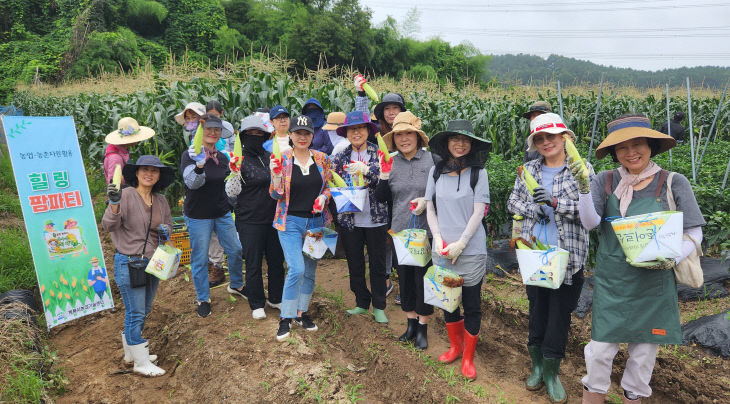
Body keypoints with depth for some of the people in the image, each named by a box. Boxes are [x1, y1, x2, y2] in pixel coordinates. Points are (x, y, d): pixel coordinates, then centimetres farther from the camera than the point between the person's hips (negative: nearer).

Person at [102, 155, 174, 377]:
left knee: (144, 310, 17)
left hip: (152, 262, 7)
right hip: (128, 262, -7)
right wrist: (114, 204, -31)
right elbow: (108, 225, -15)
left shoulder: (161, 200, 7)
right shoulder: (126, 195, -12)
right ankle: (141, 362, 11)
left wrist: (166, 231, -3)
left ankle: (131, 351, 36)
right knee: (136, 313, -2)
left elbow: (168, 224, 20)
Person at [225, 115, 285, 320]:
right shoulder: (239, 161, -5)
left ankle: (275, 298, 30)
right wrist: (234, 173, -25)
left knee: (276, 260, 13)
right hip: (250, 222, -4)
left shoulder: (271, 157, 8)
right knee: (253, 263, 4)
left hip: (274, 218, 5)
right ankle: (257, 305, 18)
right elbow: (232, 192, -10)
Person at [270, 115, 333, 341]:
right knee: (296, 269, -14)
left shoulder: (321, 159, 3)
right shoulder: (282, 159, -5)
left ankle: (301, 312, 29)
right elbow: (276, 195, -6)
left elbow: (329, 186, 12)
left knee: (310, 271, 11)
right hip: (291, 222, -3)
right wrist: (276, 174, -23)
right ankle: (285, 318, 3)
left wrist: (323, 197, -10)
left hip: (316, 220, 4)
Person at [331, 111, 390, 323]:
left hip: (375, 219, -2)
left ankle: (378, 307, 21)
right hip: (349, 220, 2)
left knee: (378, 264, 7)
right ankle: (362, 303, 29)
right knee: (355, 265, 12)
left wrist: (366, 170, -26)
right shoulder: (340, 157, 6)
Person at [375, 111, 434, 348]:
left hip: (426, 230, -3)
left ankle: (423, 328, 21)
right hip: (399, 230, 4)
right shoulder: (390, 162, 4)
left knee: (423, 278, 4)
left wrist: (427, 201, -19)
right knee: (404, 277, 13)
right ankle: (411, 323, 30)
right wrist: (384, 174, -11)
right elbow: (381, 198, 3)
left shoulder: (431, 160, -7)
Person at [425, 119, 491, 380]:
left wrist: (459, 244, -13)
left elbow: (478, 213, -9)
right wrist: (438, 239, -6)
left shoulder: (478, 172, -6)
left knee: (472, 304, 7)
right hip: (442, 250, 3)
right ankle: (455, 346, 38)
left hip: (471, 249, -3)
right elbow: (430, 208, 6)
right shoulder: (436, 171, 3)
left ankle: (468, 357, 24)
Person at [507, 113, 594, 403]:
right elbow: (512, 202, 9)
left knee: (560, 312, 6)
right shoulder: (529, 169, 5)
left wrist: (555, 201, -21)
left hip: (568, 255, -2)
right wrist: (531, 209, -11)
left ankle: (551, 372, 22)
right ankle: (537, 364, 30)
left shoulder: (582, 170, -4)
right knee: (537, 307, 13)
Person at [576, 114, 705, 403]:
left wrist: (671, 260, -17)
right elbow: (590, 223, -12)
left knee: (644, 350, 15)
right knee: (601, 347, 5)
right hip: (611, 282, 0)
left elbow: (694, 233, -1)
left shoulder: (674, 183, -6)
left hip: (654, 284, 0)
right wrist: (584, 187, -25)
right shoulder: (606, 181, -3)